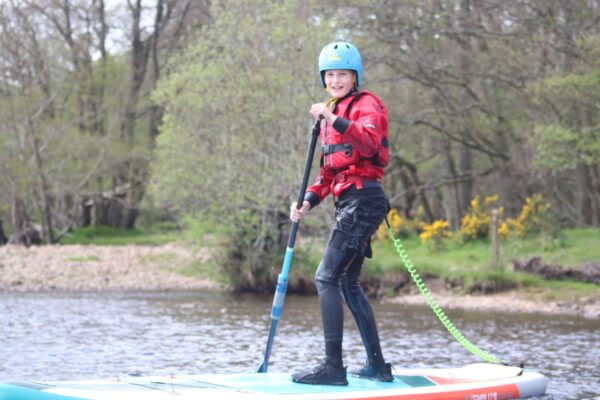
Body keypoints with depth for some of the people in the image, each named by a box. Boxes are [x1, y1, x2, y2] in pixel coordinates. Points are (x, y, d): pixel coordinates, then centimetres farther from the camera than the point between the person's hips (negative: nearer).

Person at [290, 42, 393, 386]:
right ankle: (378, 366, 17)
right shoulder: (333, 114, 22)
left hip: (363, 199, -10)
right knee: (349, 283, 11)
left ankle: (334, 366, -16)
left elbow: (369, 144, -27)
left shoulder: (366, 104, -5)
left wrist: (334, 120, -36)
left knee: (328, 277, -15)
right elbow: (329, 171, 23)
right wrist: (308, 202, 8)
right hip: (347, 203, 10)